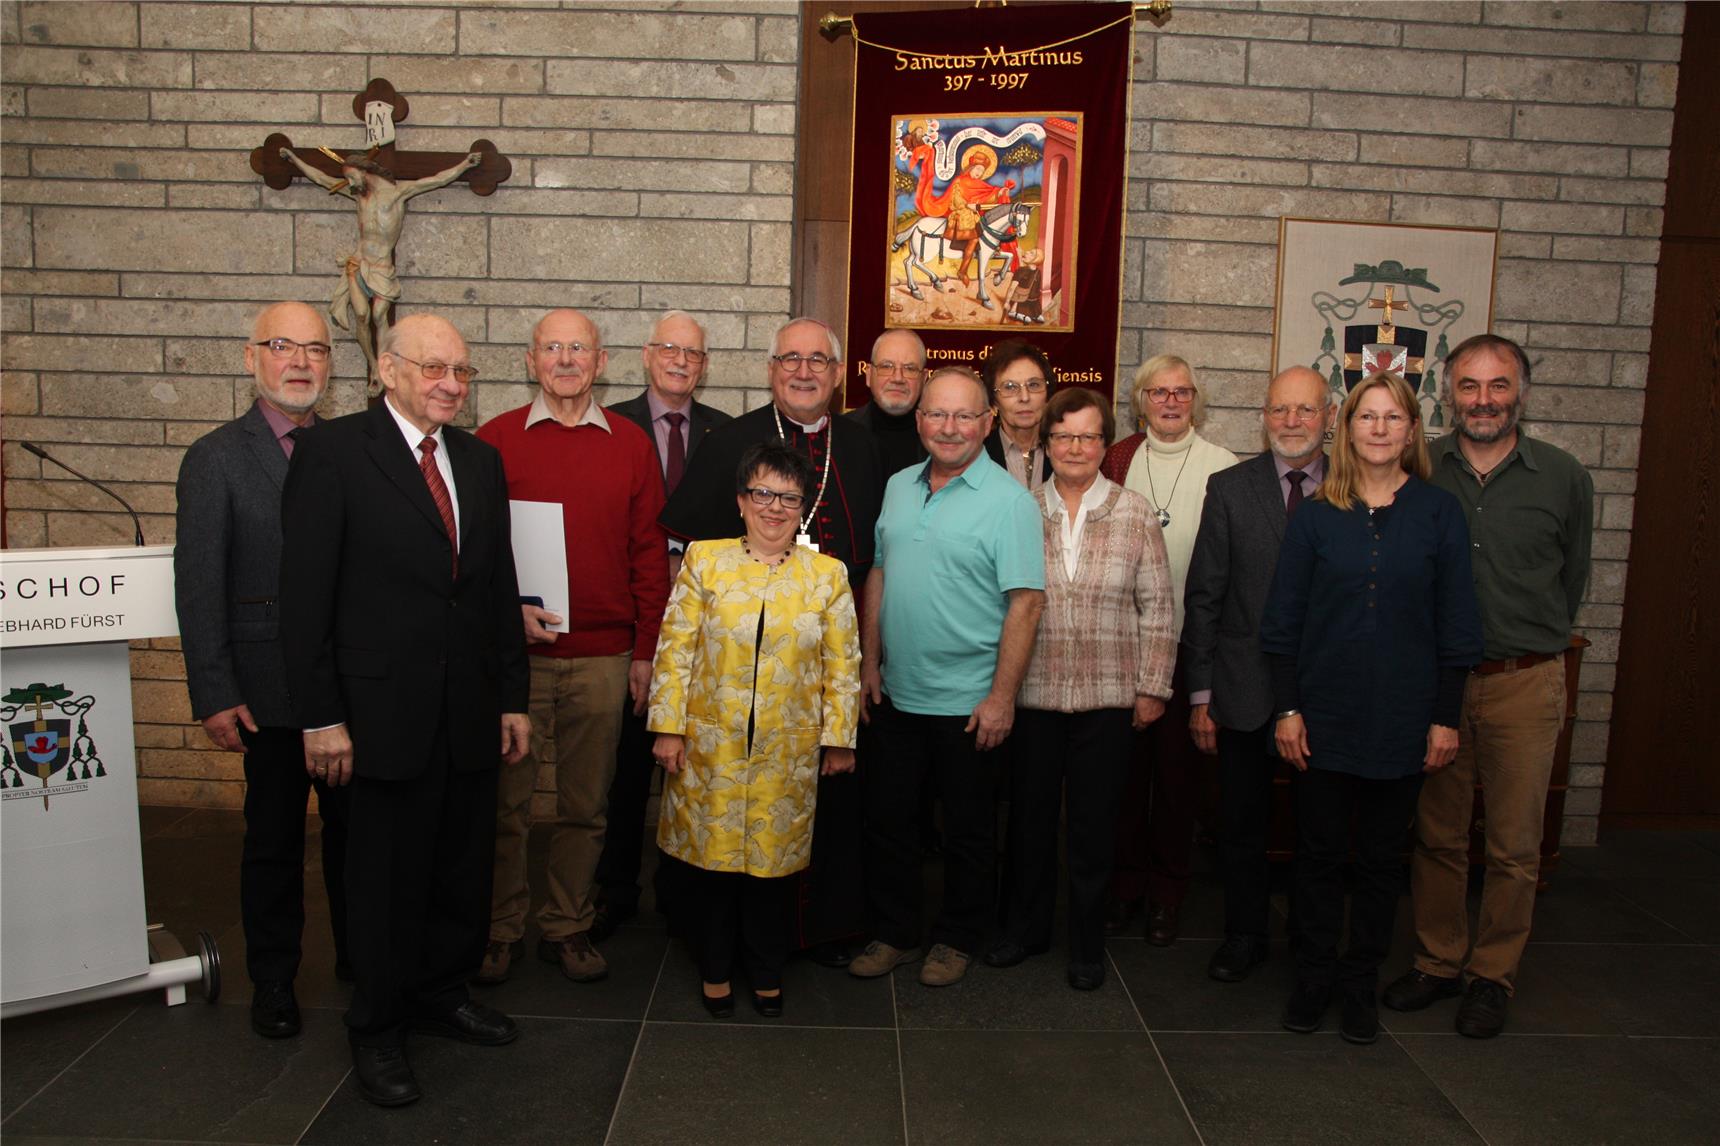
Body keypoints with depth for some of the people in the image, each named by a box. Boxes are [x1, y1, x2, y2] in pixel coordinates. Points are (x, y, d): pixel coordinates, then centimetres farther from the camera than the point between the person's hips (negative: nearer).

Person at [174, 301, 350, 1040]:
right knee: (274, 837, 11)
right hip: (272, 687, -2)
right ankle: (273, 980, 28)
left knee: (353, 825, 14)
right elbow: (198, 585, -6)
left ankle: (358, 953, 33)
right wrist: (213, 695, -11)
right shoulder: (216, 459, -3)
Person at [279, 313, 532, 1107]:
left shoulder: (481, 461, 11)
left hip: (471, 713, 5)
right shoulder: (332, 452, -7)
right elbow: (305, 595, -10)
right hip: (386, 713, -5)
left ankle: (442, 995, 37)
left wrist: (513, 698, 11)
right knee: (386, 878, 9)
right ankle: (377, 1028, 29)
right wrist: (322, 717, -12)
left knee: (463, 870, 15)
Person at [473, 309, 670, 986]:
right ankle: (500, 927, 25)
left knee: (586, 803, 10)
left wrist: (645, 652, 3)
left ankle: (568, 927, 26)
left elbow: (650, 554, 6)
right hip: (515, 651, -1)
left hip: (604, 657, 2)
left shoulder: (631, 446, 6)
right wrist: (509, 608, -11)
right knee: (506, 801, 7)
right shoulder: (494, 440, 2)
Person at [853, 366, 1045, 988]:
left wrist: (1002, 696, -18)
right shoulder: (899, 487, 7)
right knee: (887, 817, 14)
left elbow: (1026, 603, -15)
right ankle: (894, 932, 31)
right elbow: (878, 576, 12)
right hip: (896, 695, 5)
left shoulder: (1009, 501, -12)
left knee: (967, 829, 11)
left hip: (967, 701, -5)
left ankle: (957, 938, 30)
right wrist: (869, 663, 8)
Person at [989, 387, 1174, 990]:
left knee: (1094, 821, 9)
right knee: (1030, 812, 12)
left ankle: (1087, 943, 26)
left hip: (1108, 698, -1)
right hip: (1032, 693, 1)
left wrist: (1152, 688, -1)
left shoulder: (1135, 514, 0)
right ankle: (1025, 927, 31)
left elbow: (1156, 608, 1)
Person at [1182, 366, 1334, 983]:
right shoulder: (1229, 488, 0)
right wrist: (1200, 694, -3)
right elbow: (1203, 597, -1)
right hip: (1245, 689, 0)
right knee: (1242, 823, 11)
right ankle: (1244, 936, 30)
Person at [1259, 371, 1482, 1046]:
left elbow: (1456, 626, 1)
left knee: (1382, 857, 11)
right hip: (1323, 716, 0)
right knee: (1319, 851, 9)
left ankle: (1361, 984, 26)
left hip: (1403, 719, 0)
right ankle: (1314, 976, 25)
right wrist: (1286, 708, -4)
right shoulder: (1316, 515, 0)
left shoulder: (1438, 513, 0)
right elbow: (1282, 621, 1)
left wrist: (1446, 717, -2)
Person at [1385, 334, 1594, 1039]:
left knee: (1514, 846, 7)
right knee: (1436, 835, 11)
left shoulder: (1564, 479, -1)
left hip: (1524, 684, -1)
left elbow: (1572, 580, 11)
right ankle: (1437, 962, 26)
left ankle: (1493, 975, 24)